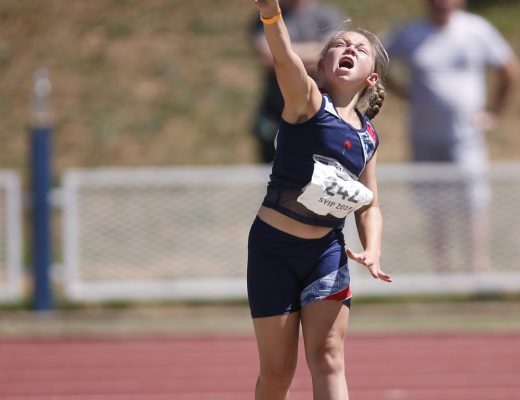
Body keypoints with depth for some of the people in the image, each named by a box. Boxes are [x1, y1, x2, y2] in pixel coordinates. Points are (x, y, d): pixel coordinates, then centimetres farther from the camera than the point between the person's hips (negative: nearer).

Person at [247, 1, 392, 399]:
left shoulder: (368, 137, 5)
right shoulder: (308, 101, -10)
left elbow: (370, 205, 14)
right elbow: (285, 59, -31)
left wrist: (372, 251, -6)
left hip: (327, 250, 4)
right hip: (274, 246, -4)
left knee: (327, 358, -8)